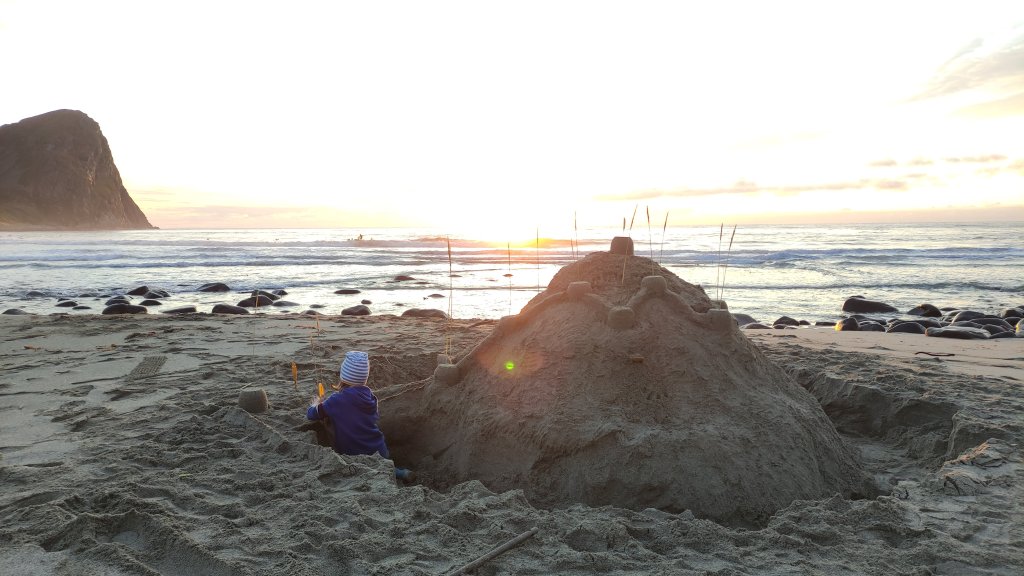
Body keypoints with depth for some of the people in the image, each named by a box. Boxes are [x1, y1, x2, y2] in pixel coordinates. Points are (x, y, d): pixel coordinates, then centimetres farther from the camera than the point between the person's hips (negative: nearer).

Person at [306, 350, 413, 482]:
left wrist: (316, 403, 20)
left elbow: (311, 414, -4)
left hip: (355, 456, -6)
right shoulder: (369, 395, -3)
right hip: (380, 450, 6)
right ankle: (396, 472, 9)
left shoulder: (336, 401, -17)